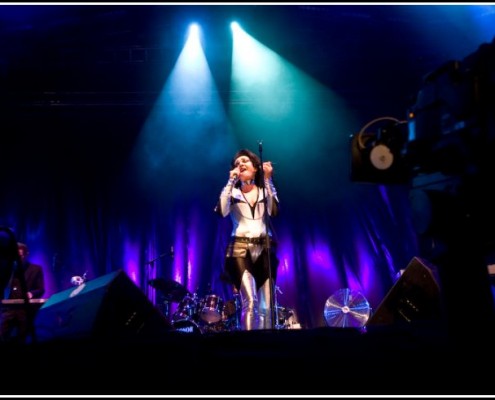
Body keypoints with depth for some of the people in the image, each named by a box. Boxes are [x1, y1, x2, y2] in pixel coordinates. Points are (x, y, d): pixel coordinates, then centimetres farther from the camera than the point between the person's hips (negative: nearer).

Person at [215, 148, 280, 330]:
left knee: (266, 307, -2)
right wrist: (231, 181, -5)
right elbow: (221, 211, -10)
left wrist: (268, 179, -5)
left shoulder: (265, 190, 15)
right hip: (240, 250, -2)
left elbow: (274, 210, -6)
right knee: (250, 301, -19)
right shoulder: (233, 192, 11)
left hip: (264, 250, 2)